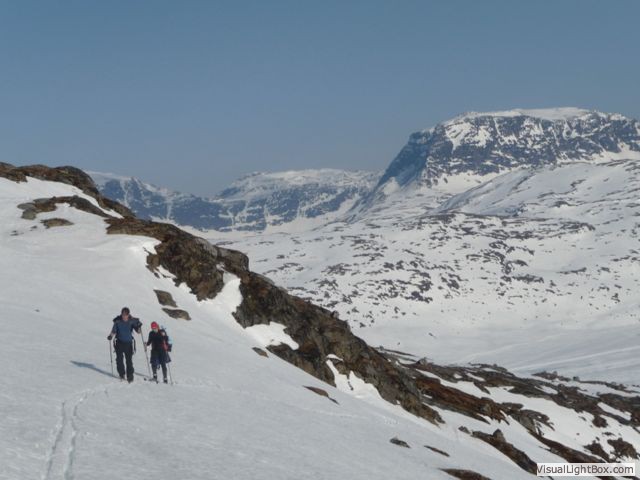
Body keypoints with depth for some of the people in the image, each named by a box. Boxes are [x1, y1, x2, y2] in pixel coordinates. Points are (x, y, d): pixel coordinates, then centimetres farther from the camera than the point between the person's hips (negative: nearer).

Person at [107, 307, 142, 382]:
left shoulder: (132, 321, -7)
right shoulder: (117, 321, -5)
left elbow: (138, 331, -4)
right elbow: (114, 331, 3)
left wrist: (138, 327, -25)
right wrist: (111, 336, -15)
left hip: (128, 343, -1)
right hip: (119, 343, 1)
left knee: (129, 360, -3)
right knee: (119, 359, -1)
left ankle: (130, 377, 4)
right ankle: (121, 375, 16)